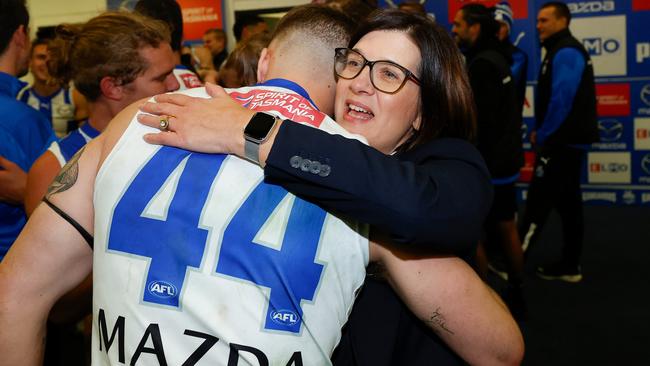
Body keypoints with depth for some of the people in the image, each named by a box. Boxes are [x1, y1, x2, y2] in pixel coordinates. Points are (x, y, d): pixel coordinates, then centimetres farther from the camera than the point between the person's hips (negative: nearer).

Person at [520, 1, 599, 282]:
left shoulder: (565, 52, -13)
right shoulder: (564, 51, 19)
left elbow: (561, 100, -23)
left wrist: (543, 135, -15)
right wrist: (541, 131, 8)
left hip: (560, 142, -10)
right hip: (569, 140, 10)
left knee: (538, 201, -7)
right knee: (567, 203, 11)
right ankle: (570, 266, 17)